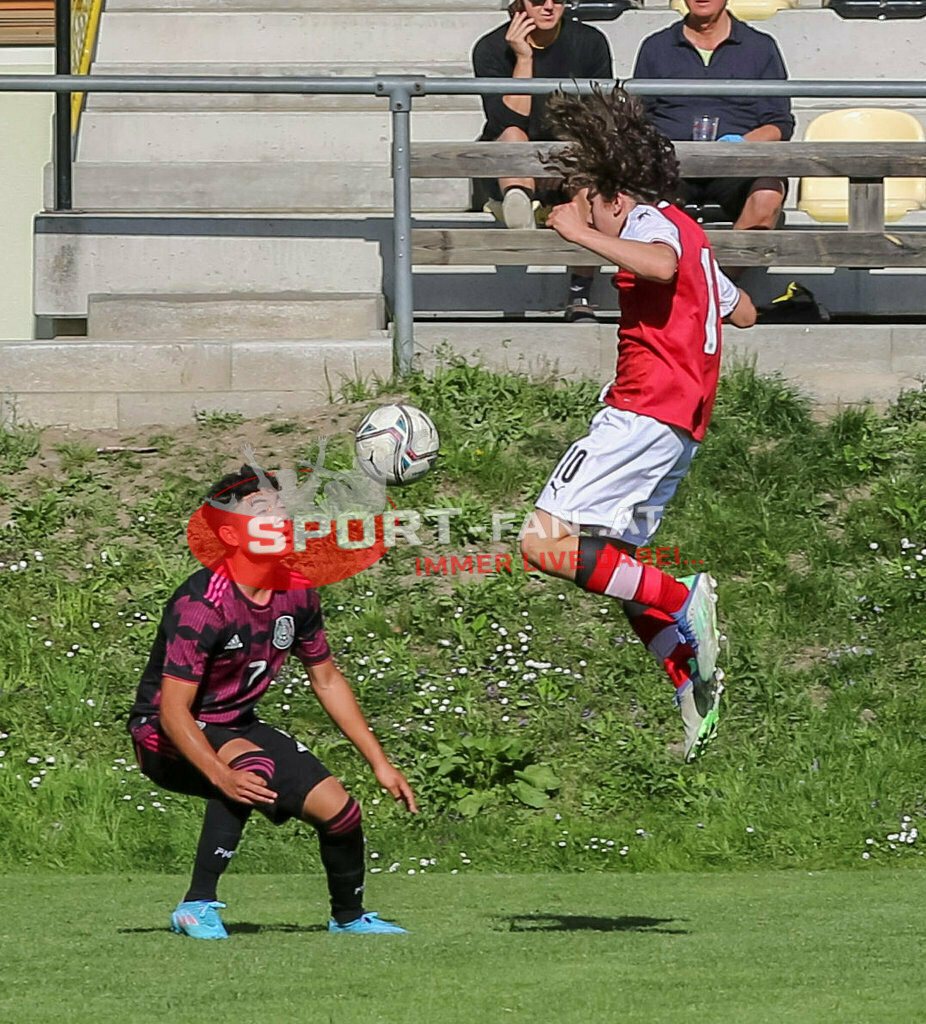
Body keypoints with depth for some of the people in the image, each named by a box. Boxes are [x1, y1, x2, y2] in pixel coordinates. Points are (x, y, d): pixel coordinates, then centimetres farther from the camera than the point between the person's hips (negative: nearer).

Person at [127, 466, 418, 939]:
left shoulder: (296, 593, -4)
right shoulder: (201, 605, -27)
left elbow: (327, 679, 10)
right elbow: (173, 711, -29)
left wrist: (379, 762, 9)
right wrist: (222, 776, -42)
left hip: (238, 726, 7)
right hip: (168, 739, -7)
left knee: (338, 808, -4)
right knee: (255, 766, -37)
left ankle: (349, 916, 25)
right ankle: (198, 906, -30)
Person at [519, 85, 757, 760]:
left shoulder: (652, 221, -6)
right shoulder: (687, 232, 24)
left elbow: (662, 265, -31)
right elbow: (743, 312, 34)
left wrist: (584, 235, -27)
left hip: (646, 416, -10)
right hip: (683, 425, 11)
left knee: (546, 542, -17)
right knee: (618, 562, 18)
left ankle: (682, 600, -22)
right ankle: (696, 697, 15)